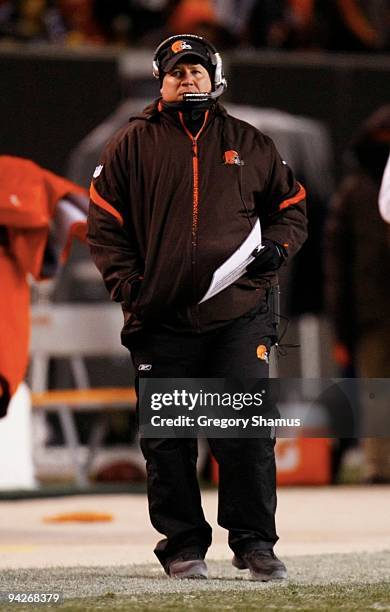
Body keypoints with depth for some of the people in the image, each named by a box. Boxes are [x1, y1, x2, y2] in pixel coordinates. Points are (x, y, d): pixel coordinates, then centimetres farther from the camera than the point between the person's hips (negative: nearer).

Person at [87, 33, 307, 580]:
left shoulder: (250, 145, 12)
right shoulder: (133, 145, 8)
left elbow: (291, 207, 20)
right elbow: (104, 227, 7)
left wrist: (277, 248, -1)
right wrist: (131, 288, -4)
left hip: (239, 315, 0)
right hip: (162, 322, 0)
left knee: (249, 434, -5)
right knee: (168, 441, 2)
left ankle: (254, 541, 5)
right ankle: (183, 545, 12)